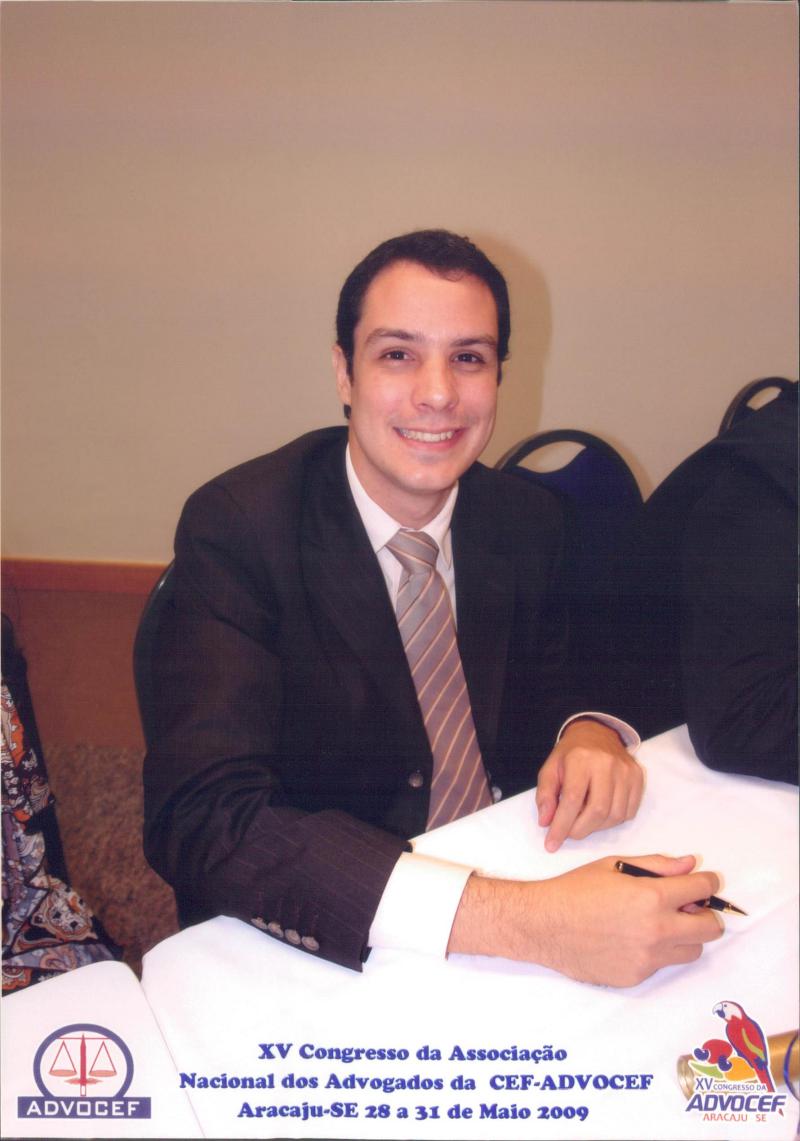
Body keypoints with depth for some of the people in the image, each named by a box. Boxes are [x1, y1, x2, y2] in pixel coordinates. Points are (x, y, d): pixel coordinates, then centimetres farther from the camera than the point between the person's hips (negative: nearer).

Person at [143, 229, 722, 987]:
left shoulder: (527, 522, -2)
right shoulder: (236, 528, -17)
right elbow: (199, 817, -27)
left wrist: (589, 733, -12)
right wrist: (521, 920, -36)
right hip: (311, 951, -4)